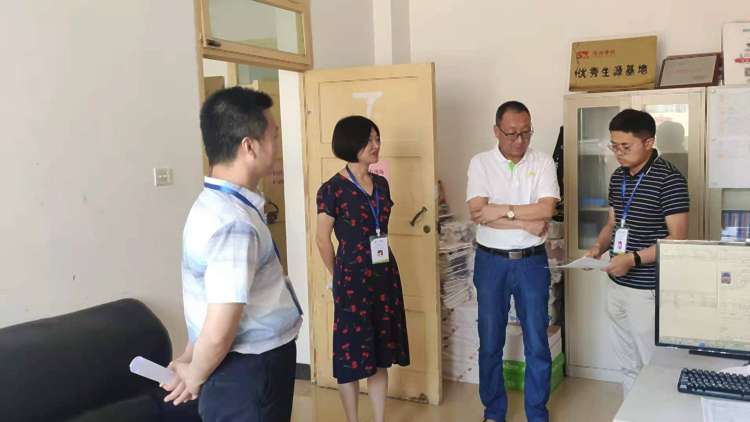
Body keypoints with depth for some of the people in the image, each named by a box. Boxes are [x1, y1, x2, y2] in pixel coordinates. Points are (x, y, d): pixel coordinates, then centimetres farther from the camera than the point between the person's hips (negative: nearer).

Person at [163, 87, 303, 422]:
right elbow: (218, 334, -27)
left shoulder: (217, 205, 5)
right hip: (248, 375, -9)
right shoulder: (233, 224, -27)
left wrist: (190, 359, 16)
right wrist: (194, 377, -10)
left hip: (258, 366, 9)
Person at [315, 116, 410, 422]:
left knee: (381, 354, 13)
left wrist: (382, 268, 15)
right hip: (352, 279, -6)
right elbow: (322, 240, -7)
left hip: (384, 275, 6)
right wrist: (340, 277, 4)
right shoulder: (333, 188, -12)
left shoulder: (381, 184, 6)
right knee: (352, 354, 6)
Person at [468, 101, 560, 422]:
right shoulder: (481, 163, -3)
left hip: (532, 262, 0)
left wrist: (502, 210, -17)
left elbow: (547, 208, -15)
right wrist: (525, 223, -16)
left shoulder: (543, 163, -1)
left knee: (537, 343, 7)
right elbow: (477, 212, -15)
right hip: (491, 262, 0)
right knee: (490, 342, 10)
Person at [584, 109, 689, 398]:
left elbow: (677, 238, -16)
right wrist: (599, 247, 1)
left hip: (649, 290, -7)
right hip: (616, 286, 7)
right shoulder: (617, 178, 10)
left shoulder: (668, 179, -13)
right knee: (628, 365, 17)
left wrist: (634, 258, -25)